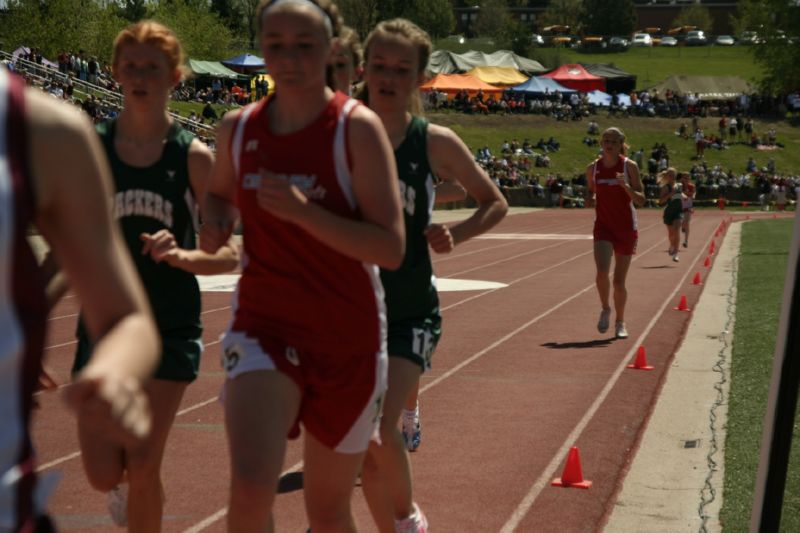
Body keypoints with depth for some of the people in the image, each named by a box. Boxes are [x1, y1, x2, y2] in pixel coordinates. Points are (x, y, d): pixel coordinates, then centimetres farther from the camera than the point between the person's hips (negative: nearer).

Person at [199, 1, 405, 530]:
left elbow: (391, 248, -17)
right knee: (250, 488, -21)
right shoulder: (238, 128, 1)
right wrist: (216, 226, 0)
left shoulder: (358, 128, -11)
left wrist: (303, 212, -28)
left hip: (348, 335, -2)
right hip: (263, 324, 2)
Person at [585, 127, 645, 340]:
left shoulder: (629, 166, -5)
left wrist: (626, 186, -23)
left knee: (619, 281, 4)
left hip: (626, 228, -1)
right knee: (602, 272, -20)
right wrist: (590, 199, -6)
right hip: (603, 226, 1)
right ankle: (605, 309, 8)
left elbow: (641, 201, -5)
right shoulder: (593, 168, 2)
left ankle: (620, 322, 25)